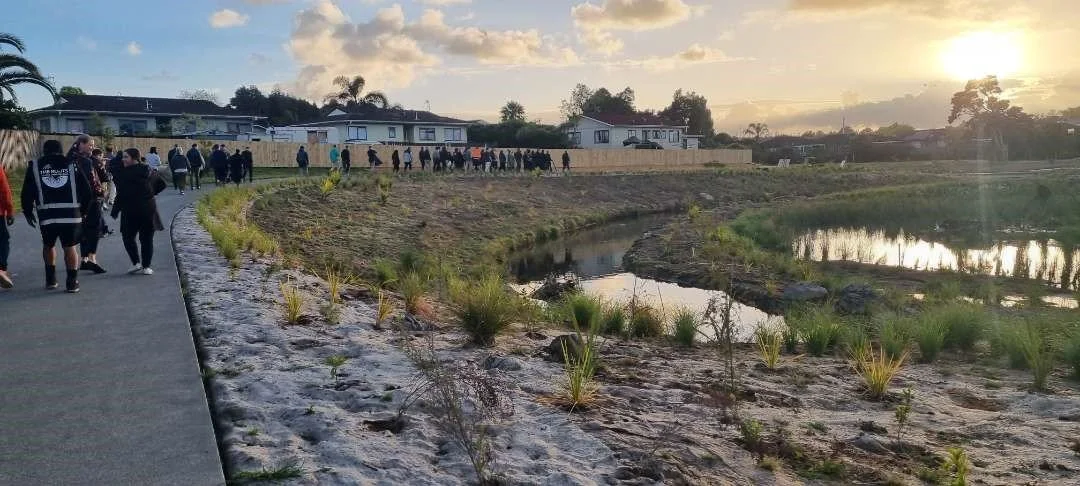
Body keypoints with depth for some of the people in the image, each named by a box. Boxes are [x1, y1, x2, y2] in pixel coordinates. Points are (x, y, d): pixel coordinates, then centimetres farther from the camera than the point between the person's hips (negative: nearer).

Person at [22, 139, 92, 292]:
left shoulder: (35, 166, 9)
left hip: (47, 216, 1)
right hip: (71, 214, -1)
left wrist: (28, 212, 18)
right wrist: (82, 211, 18)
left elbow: (27, 193, 6)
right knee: (70, 247, 8)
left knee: (48, 245, 21)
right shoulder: (72, 165, 8)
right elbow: (87, 191, 5)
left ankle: (51, 280, 25)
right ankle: (72, 282, 3)